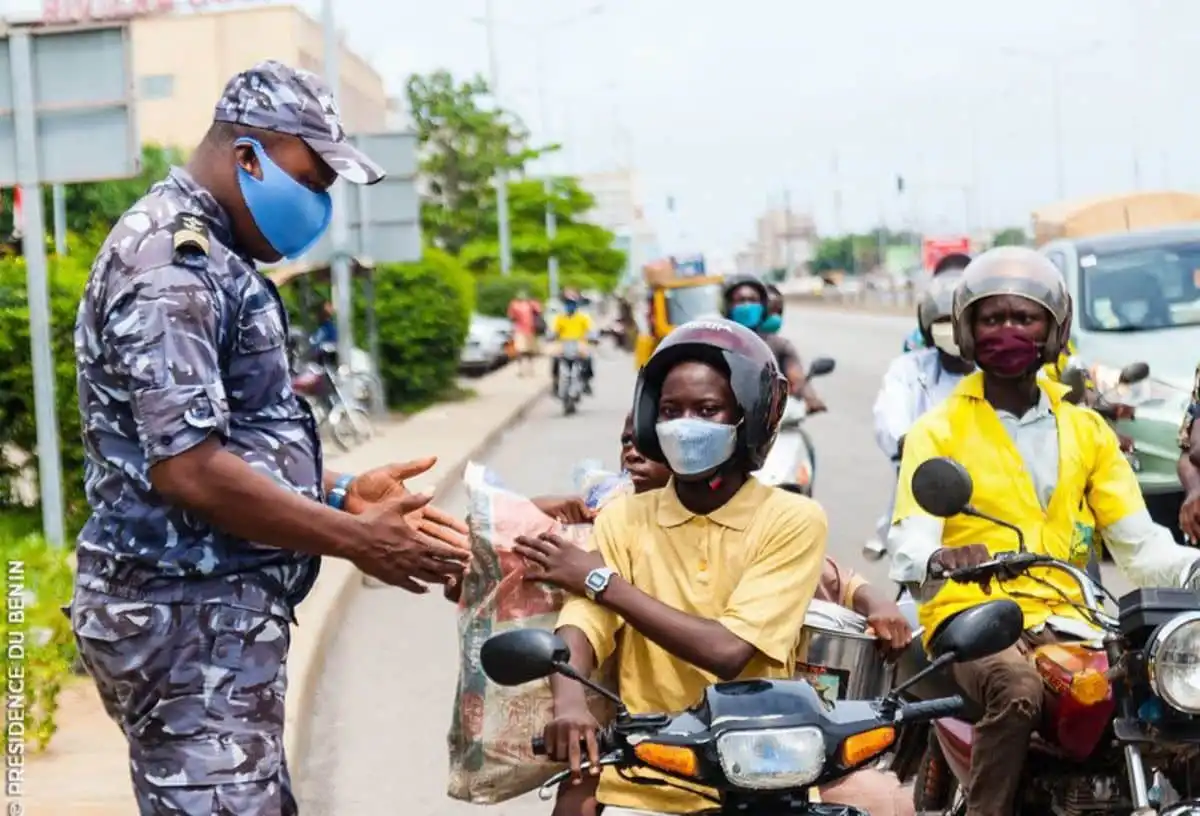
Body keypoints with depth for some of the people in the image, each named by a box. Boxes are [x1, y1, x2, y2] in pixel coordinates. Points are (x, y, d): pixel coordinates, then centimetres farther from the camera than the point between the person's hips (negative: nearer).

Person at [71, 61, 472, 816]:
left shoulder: (206, 257, 17)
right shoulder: (172, 261, -17)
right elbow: (188, 469, -24)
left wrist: (341, 493, 10)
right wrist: (355, 540, -16)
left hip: (219, 614, 11)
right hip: (189, 620, -11)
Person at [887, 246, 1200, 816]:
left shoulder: (1086, 429, 16)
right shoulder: (938, 431, 5)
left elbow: (1138, 543, 10)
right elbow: (910, 543, -10)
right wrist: (940, 560, -34)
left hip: (1066, 620, 4)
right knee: (1018, 691, -35)